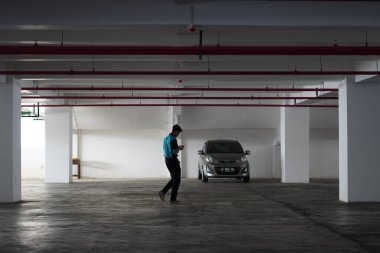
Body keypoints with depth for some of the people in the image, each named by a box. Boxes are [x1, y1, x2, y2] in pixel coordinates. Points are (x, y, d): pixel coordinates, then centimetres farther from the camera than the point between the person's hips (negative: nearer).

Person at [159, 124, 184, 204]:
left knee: (173, 179, 19)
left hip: (167, 160, 9)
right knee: (176, 180, 0)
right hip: (173, 161, -9)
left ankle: (163, 192, 6)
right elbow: (175, 152, -24)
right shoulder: (173, 139, -18)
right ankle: (173, 199, 1)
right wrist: (179, 148, -3)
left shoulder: (166, 138, 12)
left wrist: (178, 147, 15)